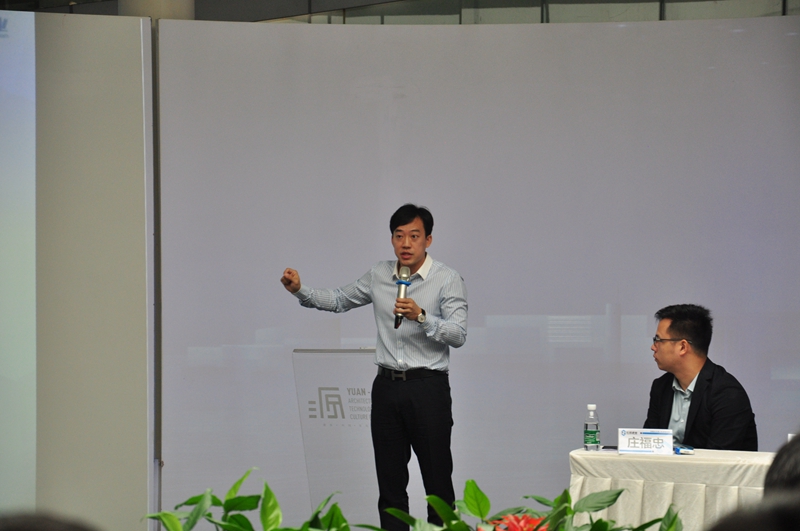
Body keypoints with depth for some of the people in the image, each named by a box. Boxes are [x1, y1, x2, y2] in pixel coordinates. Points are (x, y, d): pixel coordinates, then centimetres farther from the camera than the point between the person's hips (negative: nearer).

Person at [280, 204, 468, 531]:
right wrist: (300, 291, 6)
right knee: (390, 480, 7)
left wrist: (421, 317, -26)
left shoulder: (448, 280, -5)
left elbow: (458, 335, -12)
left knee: (438, 480, -3)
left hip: (428, 387, -5)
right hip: (387, 385, 5)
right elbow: (339, 301, 21)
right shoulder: (379, 277, 9)